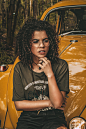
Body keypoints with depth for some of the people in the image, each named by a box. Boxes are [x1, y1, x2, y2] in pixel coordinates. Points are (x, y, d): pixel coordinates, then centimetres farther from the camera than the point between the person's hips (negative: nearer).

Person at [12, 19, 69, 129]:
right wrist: (49, 103, -5)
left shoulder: (60, 65, -2)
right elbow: (19, 104, 0)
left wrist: (50, 74, -16)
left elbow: (57, 103, -9)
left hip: (53, 117, 0)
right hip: (28, 118, 1)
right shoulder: (20, 68, 0)